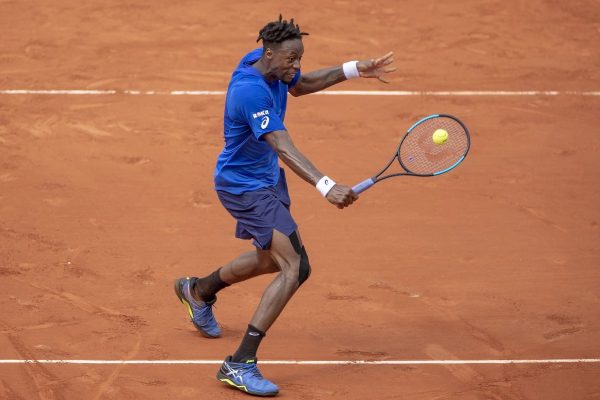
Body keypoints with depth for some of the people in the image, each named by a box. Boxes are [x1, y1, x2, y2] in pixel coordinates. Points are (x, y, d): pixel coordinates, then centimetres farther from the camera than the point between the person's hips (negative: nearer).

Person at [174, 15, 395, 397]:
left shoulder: (272, 67, -4)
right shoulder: (250, 91, -33)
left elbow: (300, 85, 19)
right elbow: (284, 147, -42)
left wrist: (354, 69, 8)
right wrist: (326, 186, -54)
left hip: (267, 178, 10)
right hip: (244, 187, -10)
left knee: (272, 259, 30)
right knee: (296, 268, -21)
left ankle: (199, 290, 56)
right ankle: (240, 364, -22)